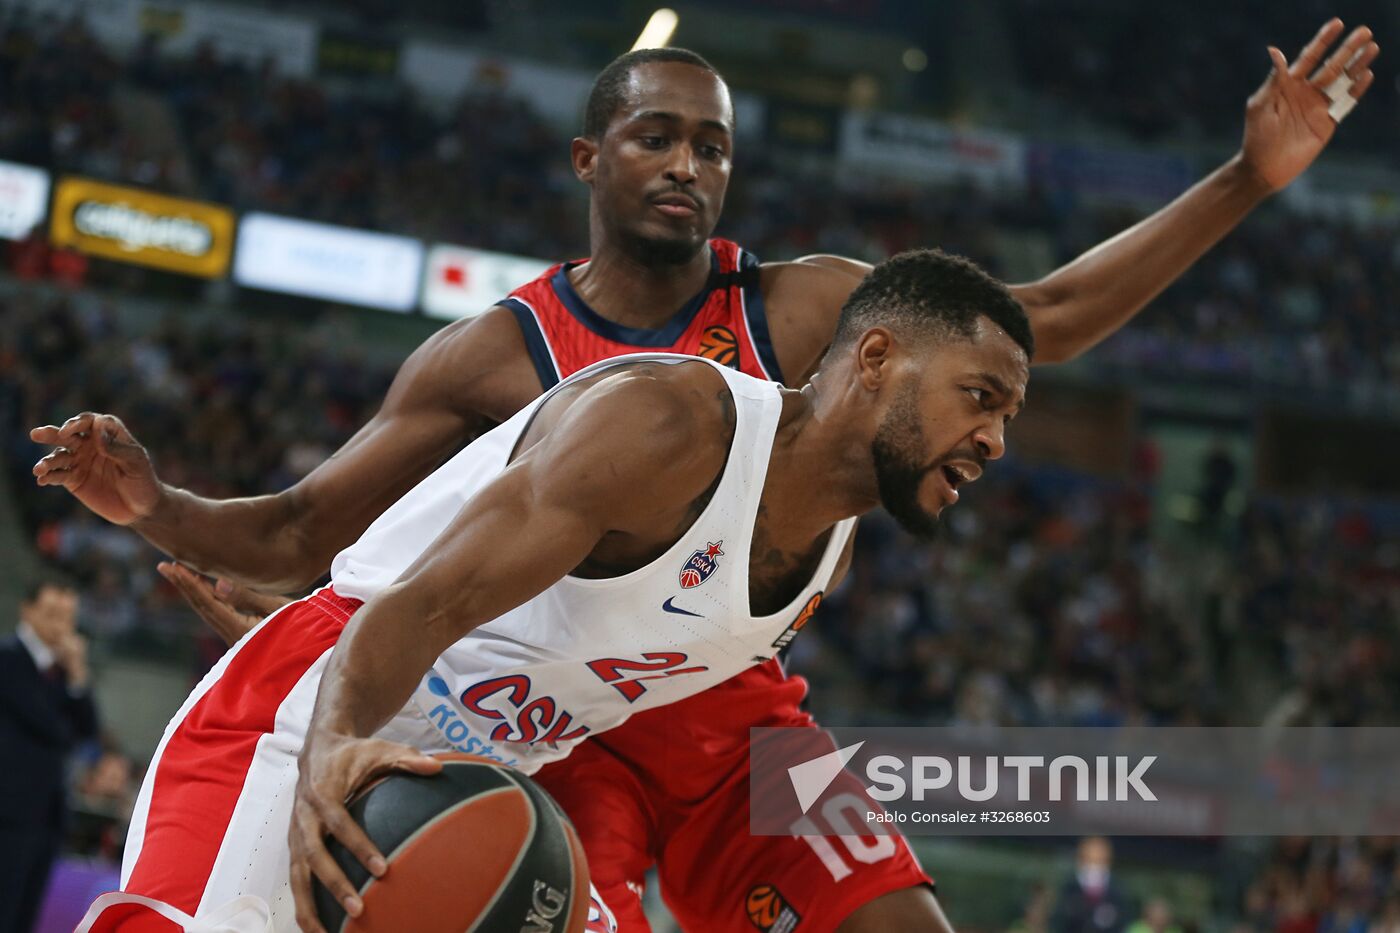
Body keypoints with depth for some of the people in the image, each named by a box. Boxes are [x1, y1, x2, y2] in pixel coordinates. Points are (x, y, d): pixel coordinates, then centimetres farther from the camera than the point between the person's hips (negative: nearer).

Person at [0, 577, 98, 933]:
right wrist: (66, 734, 5)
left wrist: (77, 673, -3)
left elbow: (87, 728, 7)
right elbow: (45, 723, -15)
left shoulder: (61, 667, 16)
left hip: (49, 811, 7)